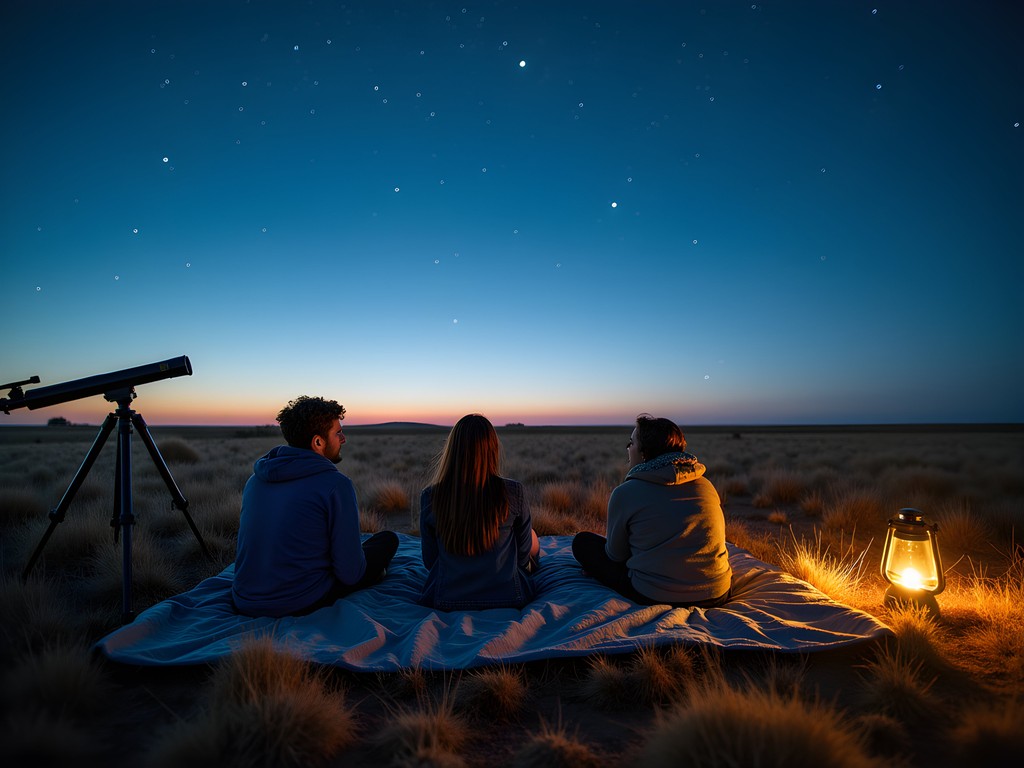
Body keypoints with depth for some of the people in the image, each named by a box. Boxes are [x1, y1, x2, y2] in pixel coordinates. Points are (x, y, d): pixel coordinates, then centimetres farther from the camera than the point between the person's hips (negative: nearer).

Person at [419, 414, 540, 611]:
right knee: (533, 537, 28)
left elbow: (429, 561, -2)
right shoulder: (512, 492, -18)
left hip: (446, 602, 2)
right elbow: (524, 555, -4)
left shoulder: (430, 497, -15)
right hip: (509, 599, -1)